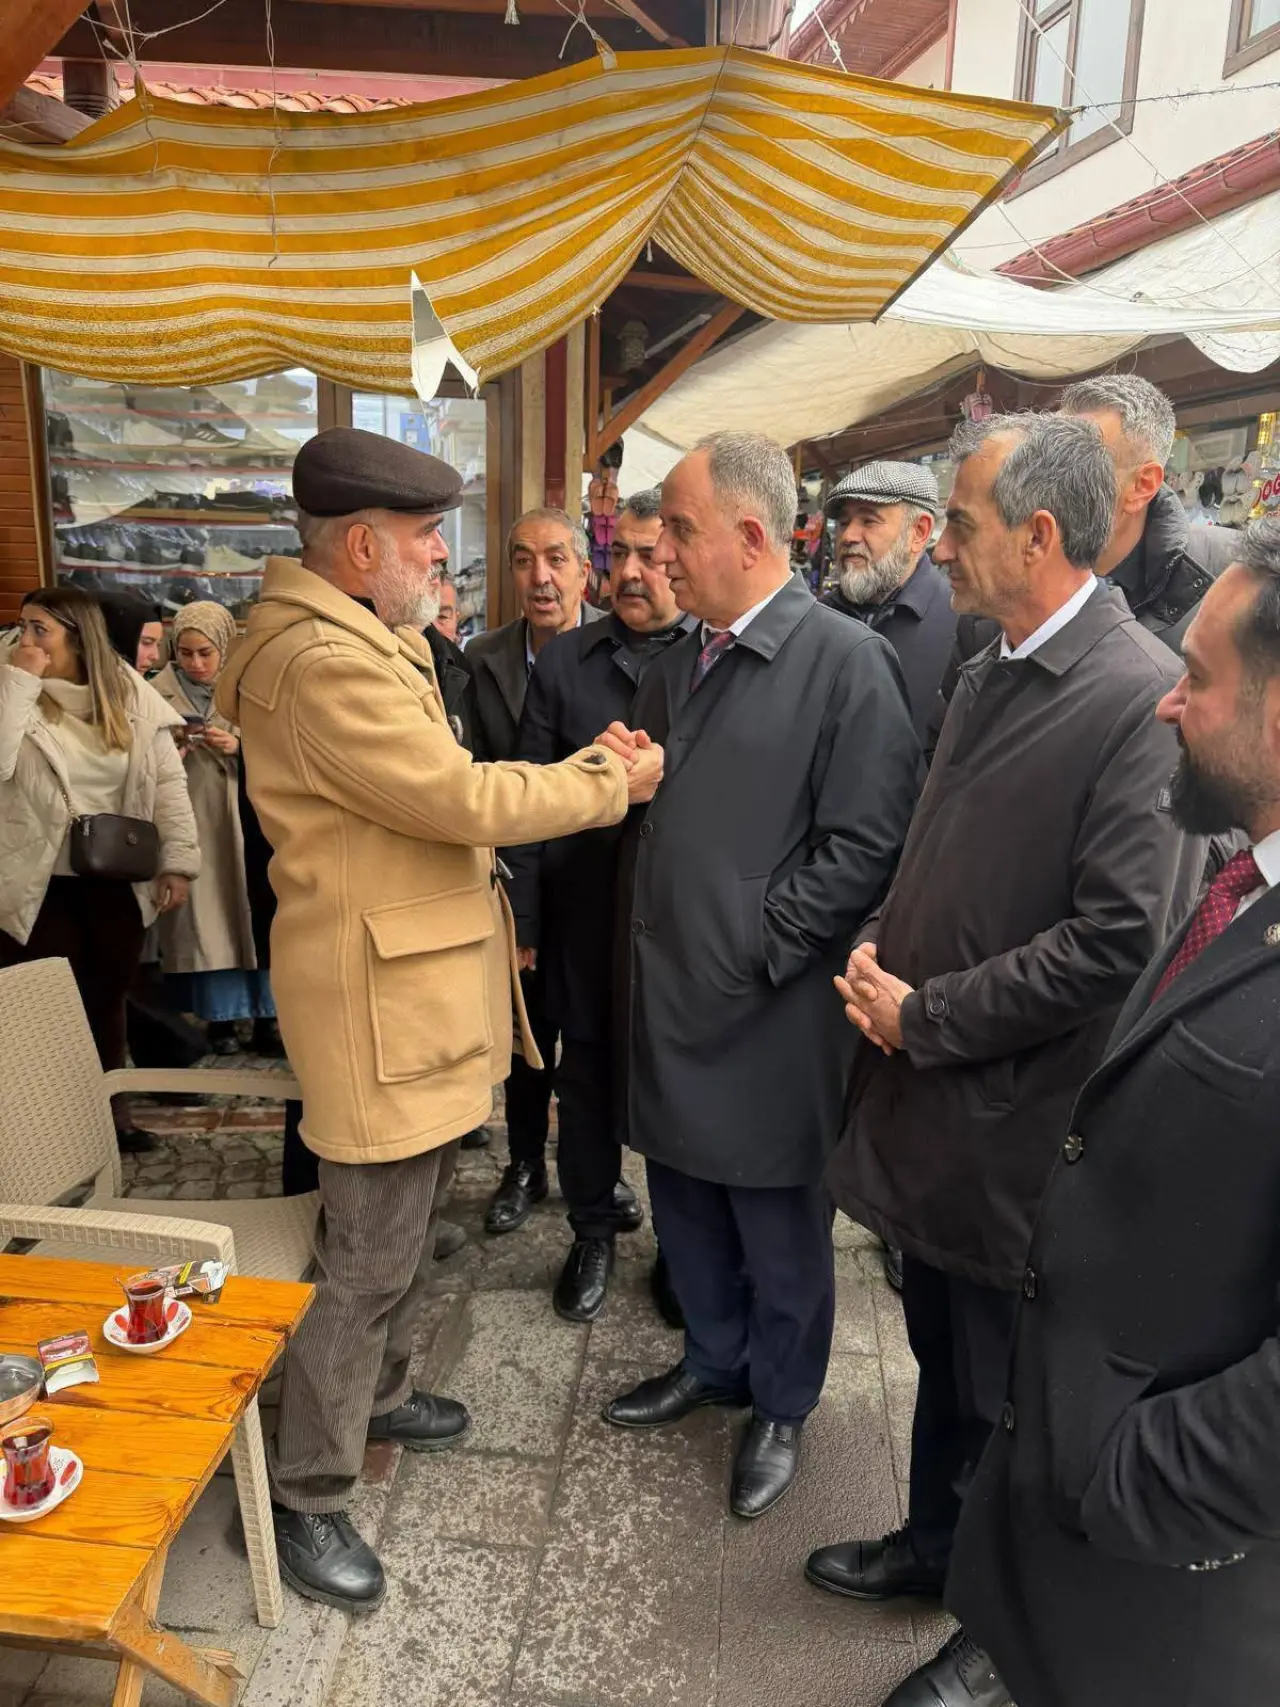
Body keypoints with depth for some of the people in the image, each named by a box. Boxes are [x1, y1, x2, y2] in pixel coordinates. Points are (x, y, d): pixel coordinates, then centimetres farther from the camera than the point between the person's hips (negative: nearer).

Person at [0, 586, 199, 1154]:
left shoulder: (133, 695, -1)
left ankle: (110, 1105, 34)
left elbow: (168, 781, -1)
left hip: (117, 881, 2)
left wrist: (178, 863, -7)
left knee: (108, 997, 16)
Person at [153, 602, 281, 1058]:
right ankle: (219, 1019, 11)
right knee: (204, 923, 0)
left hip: (245, 826, 0)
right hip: (191, 828, 0)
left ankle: (265, 1018, 11)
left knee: (251, 917, 3)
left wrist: (240, 746, -15)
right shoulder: (159, 694, 3)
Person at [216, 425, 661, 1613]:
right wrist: (611, 784, -11)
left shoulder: (356, 639, 12)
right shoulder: (324, 660, -22)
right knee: (367, 1255, 3)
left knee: (398, 1223, 24)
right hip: (378, 992, -11)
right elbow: (459, 798, -23)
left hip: (410, 971, 11)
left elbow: (435, 791, 13)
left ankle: (379, 1395, 45)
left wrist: (572, 774, 3)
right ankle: (306, 1497, 23)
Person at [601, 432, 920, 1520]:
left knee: (779, 1232, 13)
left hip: (768, 1013, -6)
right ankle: (713, 1362, 47)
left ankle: (781, 1406, 38)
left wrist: (755, 949, -16)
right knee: (686, 1206, 22)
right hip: (669, 999, 7)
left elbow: (866, 849, -16)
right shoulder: (677, 664, 10)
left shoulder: (846, 662, -13)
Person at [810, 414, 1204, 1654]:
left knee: (1006, 1387, 15)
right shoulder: (986, 675, 7)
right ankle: (932, 1545, 48)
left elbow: (1114, 942, -23)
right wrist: (876, 949, -1)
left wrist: (923, 1016, -16)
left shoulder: (1142, 699, -20)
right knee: (942, 1352, 24)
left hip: (1015, 1126, -7)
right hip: (924, 1089, 7)